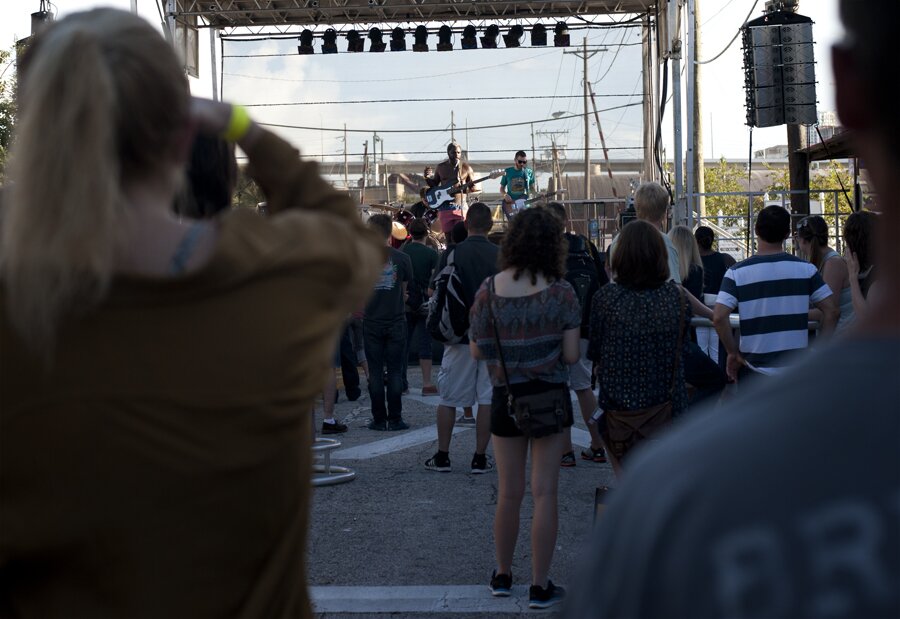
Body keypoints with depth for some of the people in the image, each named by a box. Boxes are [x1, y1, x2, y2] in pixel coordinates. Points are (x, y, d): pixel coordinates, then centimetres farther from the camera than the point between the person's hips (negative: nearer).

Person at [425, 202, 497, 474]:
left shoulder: (452, 254, -6)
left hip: (460, 335, -1)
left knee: (449, 398, 9)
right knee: (487, 398, 5)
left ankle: (442, 456, 14)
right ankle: (480, 458, 6)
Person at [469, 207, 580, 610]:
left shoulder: (488, 291, -5)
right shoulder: (560, 292, -11)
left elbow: (477, 351, 0)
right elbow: (571, 355, -11)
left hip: (505, 397, 3)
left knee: (509, 493, 15)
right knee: (544, 494, 3)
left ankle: (502, 576, 28)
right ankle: (540, 587, 7)